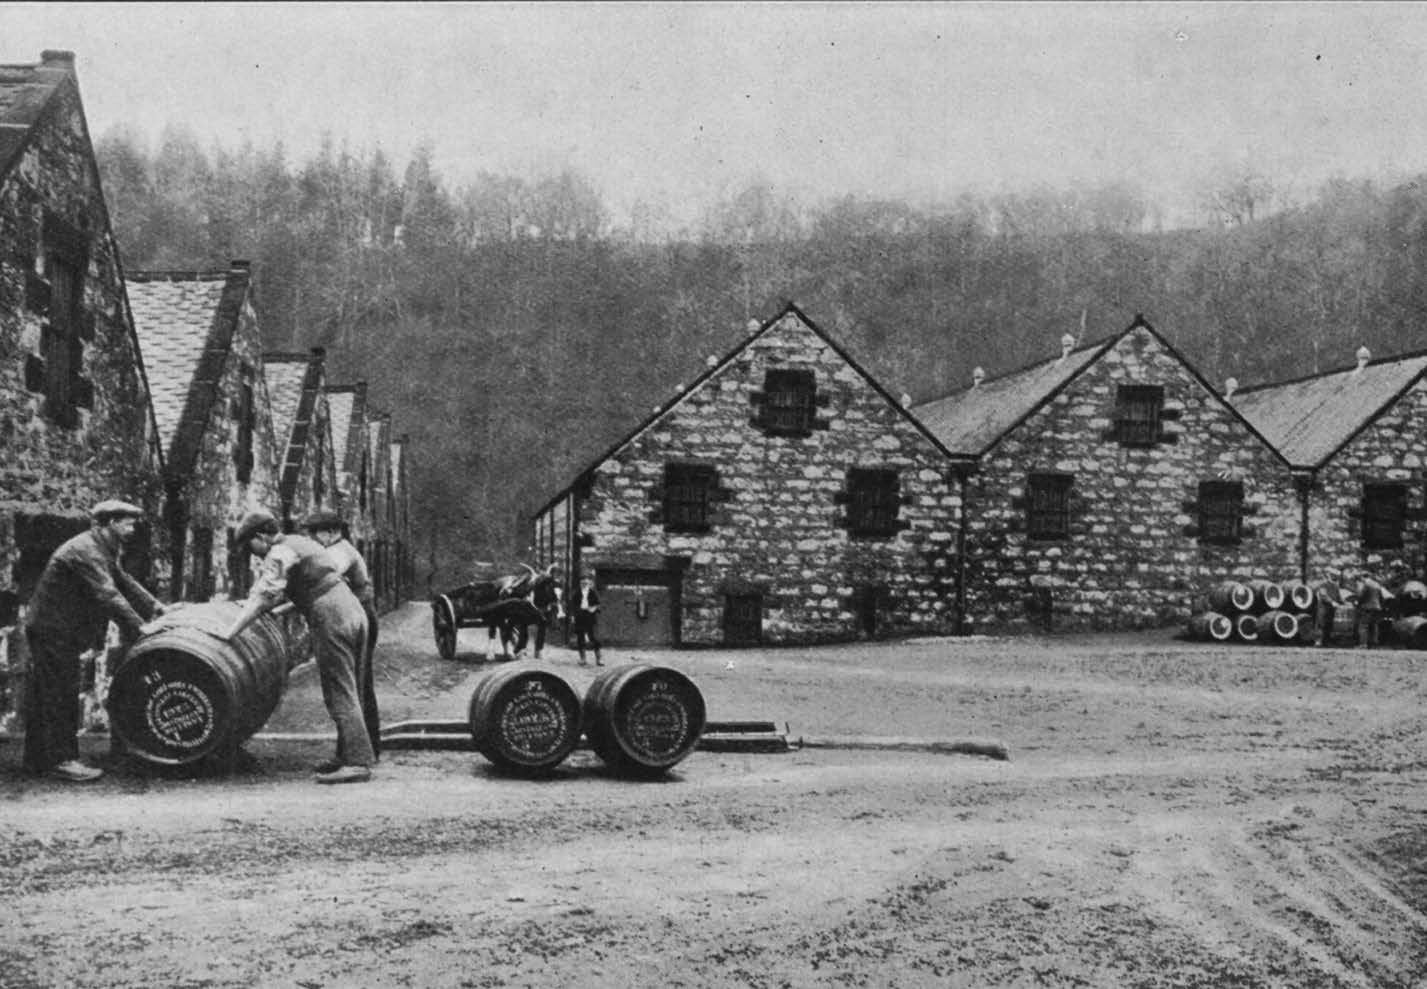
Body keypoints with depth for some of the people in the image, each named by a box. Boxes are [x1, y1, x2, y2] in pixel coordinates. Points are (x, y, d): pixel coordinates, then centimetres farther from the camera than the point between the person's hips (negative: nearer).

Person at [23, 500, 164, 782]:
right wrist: (139, 627, -27)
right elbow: (107, 595, -28)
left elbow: (123, 581, 15)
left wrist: (155, 607, 7)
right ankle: (60, 760, -5)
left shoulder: (102, 549, 12)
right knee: (60, 695, -8)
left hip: (49, 628, 11)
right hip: (53, 629, -11)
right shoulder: (85, 550, -22)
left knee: (43, 695, 14)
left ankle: (38, 758, 20)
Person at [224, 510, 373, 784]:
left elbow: (262, 597, -16)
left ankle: (357, 763, -12)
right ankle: (350, 755, 17)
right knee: (347, 692, 13)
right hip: (353, 610, 9)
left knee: (340, 694, -9)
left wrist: (227, 635, -17)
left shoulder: (279, 554, -5)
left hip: (331, 619, -9)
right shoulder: (302, 543, 24)